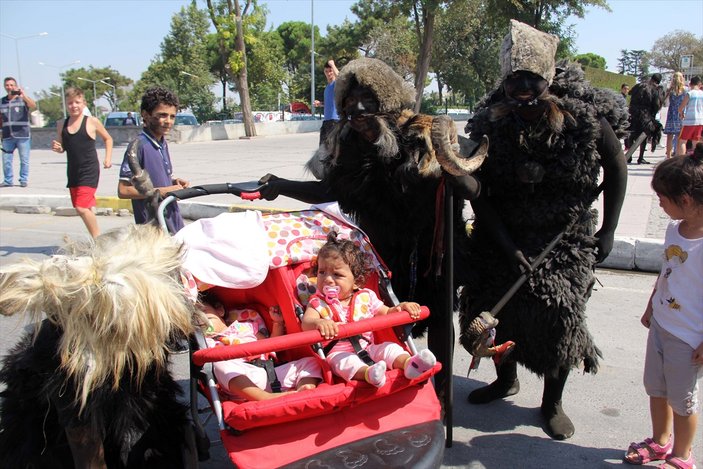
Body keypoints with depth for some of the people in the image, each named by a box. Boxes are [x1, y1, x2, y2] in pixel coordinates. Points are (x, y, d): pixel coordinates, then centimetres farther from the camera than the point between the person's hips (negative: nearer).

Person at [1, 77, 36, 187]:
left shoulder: (23, 99, 2)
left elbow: (33, 106, -19)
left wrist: (23, 95, -32)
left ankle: (23, 180, 13)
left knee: (24, 160, 1)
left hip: (23, 135, -3)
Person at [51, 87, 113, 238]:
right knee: (84, 208, 13)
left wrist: (108, 158, 0)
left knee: (82, 208, -16)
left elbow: (108, 139, 10)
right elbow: (62, 148, 15)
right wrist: (57, 148, -8)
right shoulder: (61, 125, 6)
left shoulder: (92, 122, -5)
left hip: (89, 171, -5)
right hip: (72, 172, 5)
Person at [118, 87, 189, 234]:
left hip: (173, 222, 9)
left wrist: (174, 182, 2)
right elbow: (123, 190, -18)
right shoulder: (139, 145, -16)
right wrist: (162, 191, -20)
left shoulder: (163, 144, 10)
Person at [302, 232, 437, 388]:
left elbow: (386, 313, 17)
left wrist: (401, 307, -5)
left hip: (368, 348, 4)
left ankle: (409, 363, -42)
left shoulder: (366, 297, 10)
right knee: (342, 360, -34)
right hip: (338, 352, -3)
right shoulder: (318, 303, 2)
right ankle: (368, 373, -58)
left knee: (388, 348, -19)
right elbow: (306, 322, -16)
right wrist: (318, 323, -41)